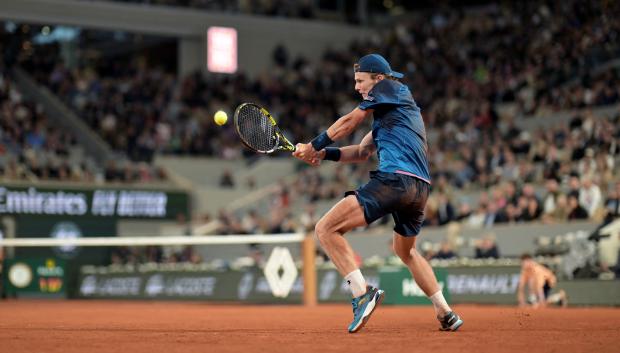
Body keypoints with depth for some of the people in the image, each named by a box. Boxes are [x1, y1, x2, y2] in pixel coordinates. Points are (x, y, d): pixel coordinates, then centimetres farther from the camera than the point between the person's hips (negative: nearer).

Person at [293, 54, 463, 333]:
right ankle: (446, 313, 27)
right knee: (405, 250, 31)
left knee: (326, 229, -13)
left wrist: (315, 146, 14)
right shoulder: (389, 110, 32)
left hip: (395, 179, -10)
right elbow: (362, 152, 30)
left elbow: (350, 122, 5)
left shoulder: (391, 88, 7)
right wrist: (323, 154, 19)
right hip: (421, 188, 10)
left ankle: (362, 292, -24)